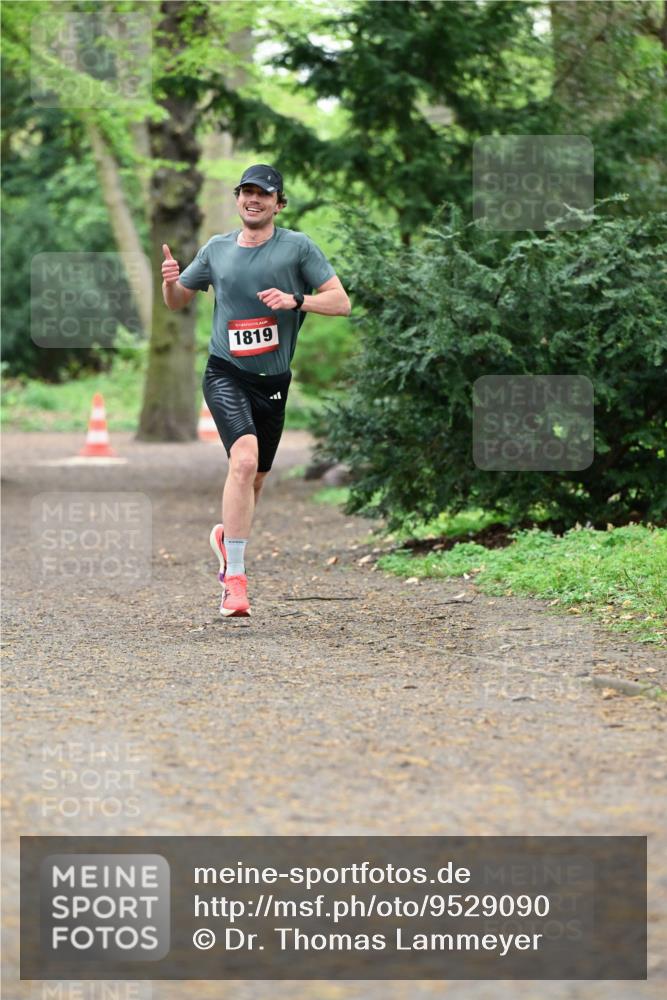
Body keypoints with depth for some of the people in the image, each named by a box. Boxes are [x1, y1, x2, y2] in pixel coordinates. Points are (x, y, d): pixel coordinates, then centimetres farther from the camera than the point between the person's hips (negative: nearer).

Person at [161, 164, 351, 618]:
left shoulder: (297, 246, 1)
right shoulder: (217, 249, 7)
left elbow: (341, 302, -3)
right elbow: (177, 302, 19)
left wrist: (296, 300, -19)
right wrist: (170, 281, -4)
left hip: (273, 380, 2)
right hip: (226, 374, -2)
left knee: (256, 478, 15)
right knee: (244, 460, -24)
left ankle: (228, 536, 47)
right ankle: (235, 578, -23)